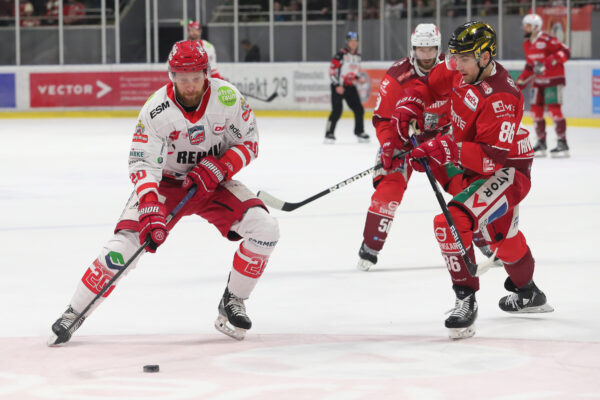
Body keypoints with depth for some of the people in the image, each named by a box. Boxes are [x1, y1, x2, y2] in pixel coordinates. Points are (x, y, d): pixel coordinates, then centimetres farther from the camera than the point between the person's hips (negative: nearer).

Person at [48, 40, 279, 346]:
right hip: (166, 182, -2)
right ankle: (74, 314, -4)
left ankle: (232, 303, 0)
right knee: (125, 242, -20)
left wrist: (218, 168, -23)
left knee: (264, 228, -19)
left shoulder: (227, 97, -17)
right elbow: (142, 165, -26)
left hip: (214, 182, 2)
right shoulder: (156, 110, -23)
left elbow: (248, 143, -6)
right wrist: (150, 212, -40)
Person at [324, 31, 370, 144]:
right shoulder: (341, 54, -14)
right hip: (338, 87, -7)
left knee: (359, 109, 5)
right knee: (337, 110, -14)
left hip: (350, 86, 7)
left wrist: (357, 79, 5)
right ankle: (329, 133, -7)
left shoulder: (357, 55, 10)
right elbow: (332, 70, -16)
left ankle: (359, 132, 19)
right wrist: (337, 85, -20)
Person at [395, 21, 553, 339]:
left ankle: (466, 301, -17)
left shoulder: (500, 98, -33)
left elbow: (494, 155, -36)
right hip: (475, 167, 10)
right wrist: (410, 105, -6)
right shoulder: (459, 70, -9)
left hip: (506, 170, -10)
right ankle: (528, 295, 51)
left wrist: (448, 151, -43)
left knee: (453, 222, -26)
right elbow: (430, 84, 11)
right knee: (502, 235, 28)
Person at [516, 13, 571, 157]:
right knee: (536, 111, 5)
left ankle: (562, 144, -8)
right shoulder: (527, 44, 10)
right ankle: (541, 143, 15)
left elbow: (565, 52, -23)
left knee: (554, 110, -13)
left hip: (553, 79, -8)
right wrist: (520, 83, 17)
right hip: (538, 81, 8)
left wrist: (547, 63, -33)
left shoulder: (547, 40, -17)